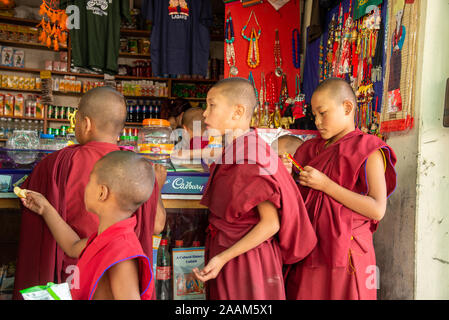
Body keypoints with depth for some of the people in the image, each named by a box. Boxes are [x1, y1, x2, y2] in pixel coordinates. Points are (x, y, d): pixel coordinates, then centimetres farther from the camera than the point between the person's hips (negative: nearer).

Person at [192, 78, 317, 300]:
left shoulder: (251, 156, -21)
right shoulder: (232, 153, 5)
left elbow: (270, 224, -21)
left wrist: (223, 257, -22)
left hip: (246, 261, -8)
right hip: (224, 254, 8)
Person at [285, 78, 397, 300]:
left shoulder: (368, 151, -6)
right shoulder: (312, 149, 11)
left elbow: (377, 210, -16)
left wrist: (326, 185, -18)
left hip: (344, 253, -5)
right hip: (309, 252, 5)